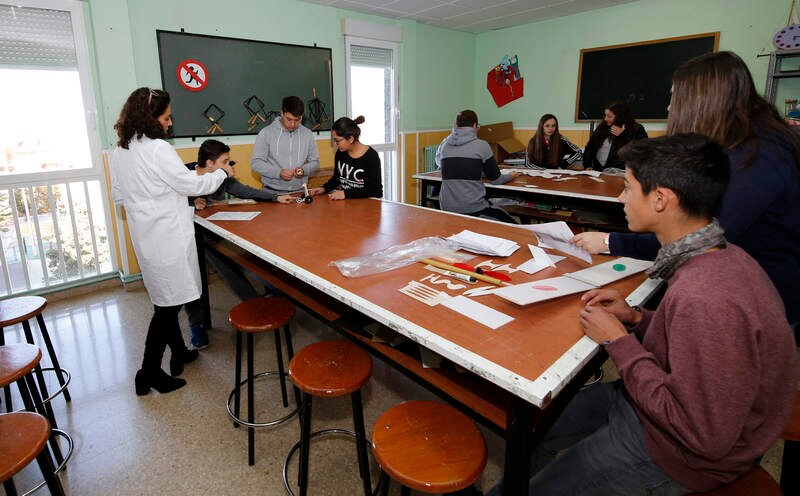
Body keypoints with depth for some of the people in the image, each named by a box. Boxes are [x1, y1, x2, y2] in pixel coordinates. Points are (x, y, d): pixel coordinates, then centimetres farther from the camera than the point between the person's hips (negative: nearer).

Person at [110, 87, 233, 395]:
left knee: (166, 300, 18)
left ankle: (179, 353, 33)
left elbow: (119, 197, 17)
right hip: (167, 237, -9)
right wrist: (222, 172, 3)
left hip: (144, 237, 9)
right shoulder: (157, 149, -17)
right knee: (169, 303, 1)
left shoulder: (119, 152, 10)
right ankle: (149, 373, 9)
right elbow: (191, 184, -12)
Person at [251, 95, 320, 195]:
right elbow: (256, 162, -3)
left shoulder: (308, 134, 6)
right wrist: (278, 172, -17)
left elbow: (315, 162, 11)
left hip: (299, 191, 2)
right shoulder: (266, 133, -2)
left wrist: (303, 170, -10)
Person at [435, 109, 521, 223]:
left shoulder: (444, 145, 8)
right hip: (473, 208, -5)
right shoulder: (481, 145, -3)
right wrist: (511, 176, 25)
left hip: (447, 209, 6)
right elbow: (495, 180, 5)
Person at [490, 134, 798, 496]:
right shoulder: (721, 255, -6)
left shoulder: (706, 298, -36)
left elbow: (705, 436, -29)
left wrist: (619, 342, -23)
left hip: (685, 454, -8)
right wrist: (637, 318, -7)